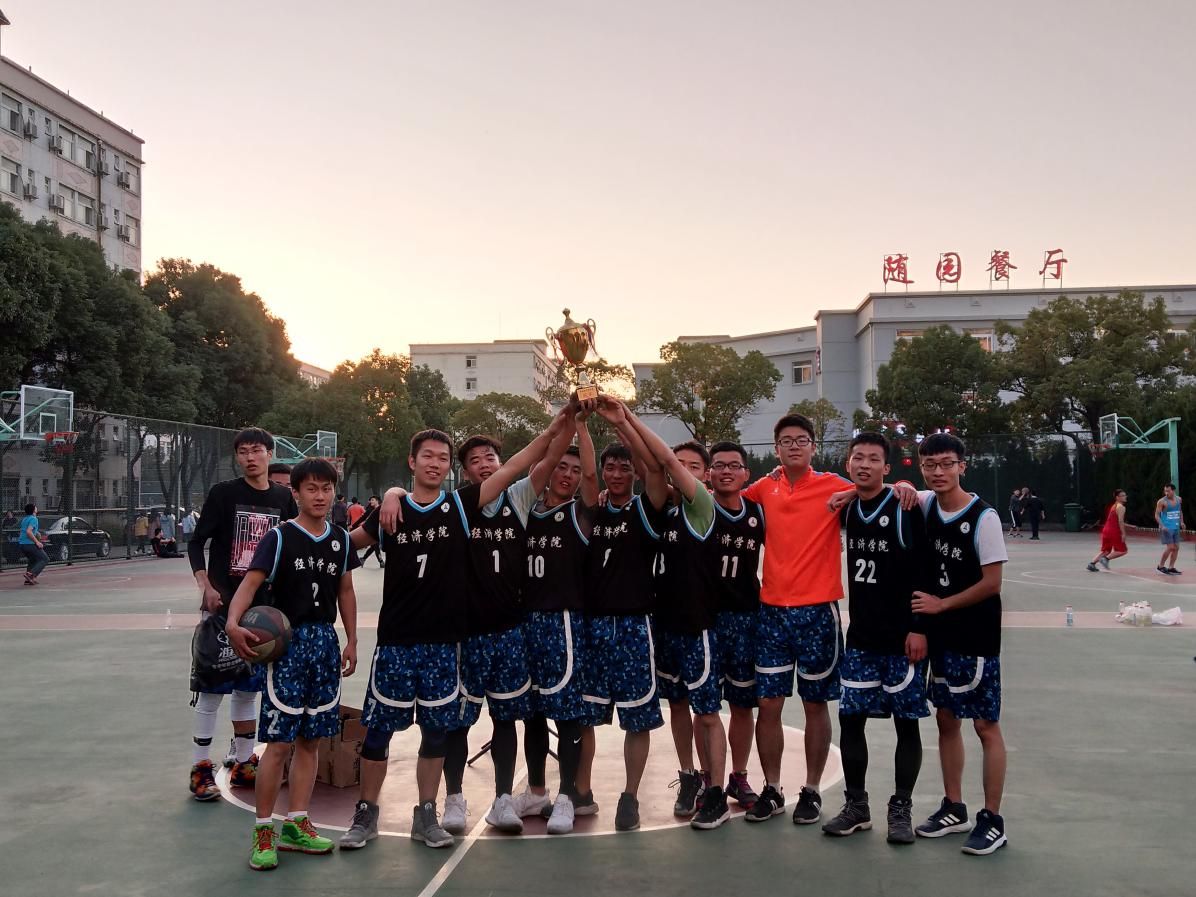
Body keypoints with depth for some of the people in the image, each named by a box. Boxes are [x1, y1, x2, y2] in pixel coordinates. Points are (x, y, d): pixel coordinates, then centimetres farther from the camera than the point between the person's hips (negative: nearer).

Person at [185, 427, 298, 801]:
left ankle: (243, 764, 22)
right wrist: (206, 587, -15)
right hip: (224, 605, -4)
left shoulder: (284, 498, 6)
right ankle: (200, 768, 8)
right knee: (212, 686, -1)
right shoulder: (223, 493, -5)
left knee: (248, 686, 12)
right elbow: (196, 543, -4)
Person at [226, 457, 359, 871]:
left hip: (326, 642, 5)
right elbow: (250, 582, -19)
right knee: (279, 741, -6)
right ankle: (263, 831, 6)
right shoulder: (279, 537, -8)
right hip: (287, 640, -5)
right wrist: (233, 623, -36)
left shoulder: (341, 539, 7)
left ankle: (296, 825, 20)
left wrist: (351, 641, 13)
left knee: (309, 740, 10)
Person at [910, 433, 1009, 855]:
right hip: (941, 637, 7)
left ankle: (992, 820, 9)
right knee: (946, 719, 14)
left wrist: (941, 604, -10)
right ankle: (954, 808, 26)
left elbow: (992, 583, -15)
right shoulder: (925, 505, 2)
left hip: (977, 639, -6)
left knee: (986, 725, 0)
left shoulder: (983, 517, -15)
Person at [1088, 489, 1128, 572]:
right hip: (1114, 532, -9)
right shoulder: (1121, 507, -8)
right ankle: (1106, 559, -10)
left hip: (1106, 530, 9)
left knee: (1105, 550, 16)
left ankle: (1092, 563, 4)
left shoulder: (1113, 506, 21)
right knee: (1123, 550, 2)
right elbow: (1120, 521, -19)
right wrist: (1123, 533, -21)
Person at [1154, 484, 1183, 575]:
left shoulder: (1178, 499, 6)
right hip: (1166, 528, -6)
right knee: (1170, 547, -12)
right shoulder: (1162, 501, -11)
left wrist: (1181, 521, 9)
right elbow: (1157, 515, -10)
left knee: (1176, 547, 5)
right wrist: (1162, 526, -22)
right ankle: (1161, 566, 2)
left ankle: (1171, 568, 14)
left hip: (1176, 527, 6)